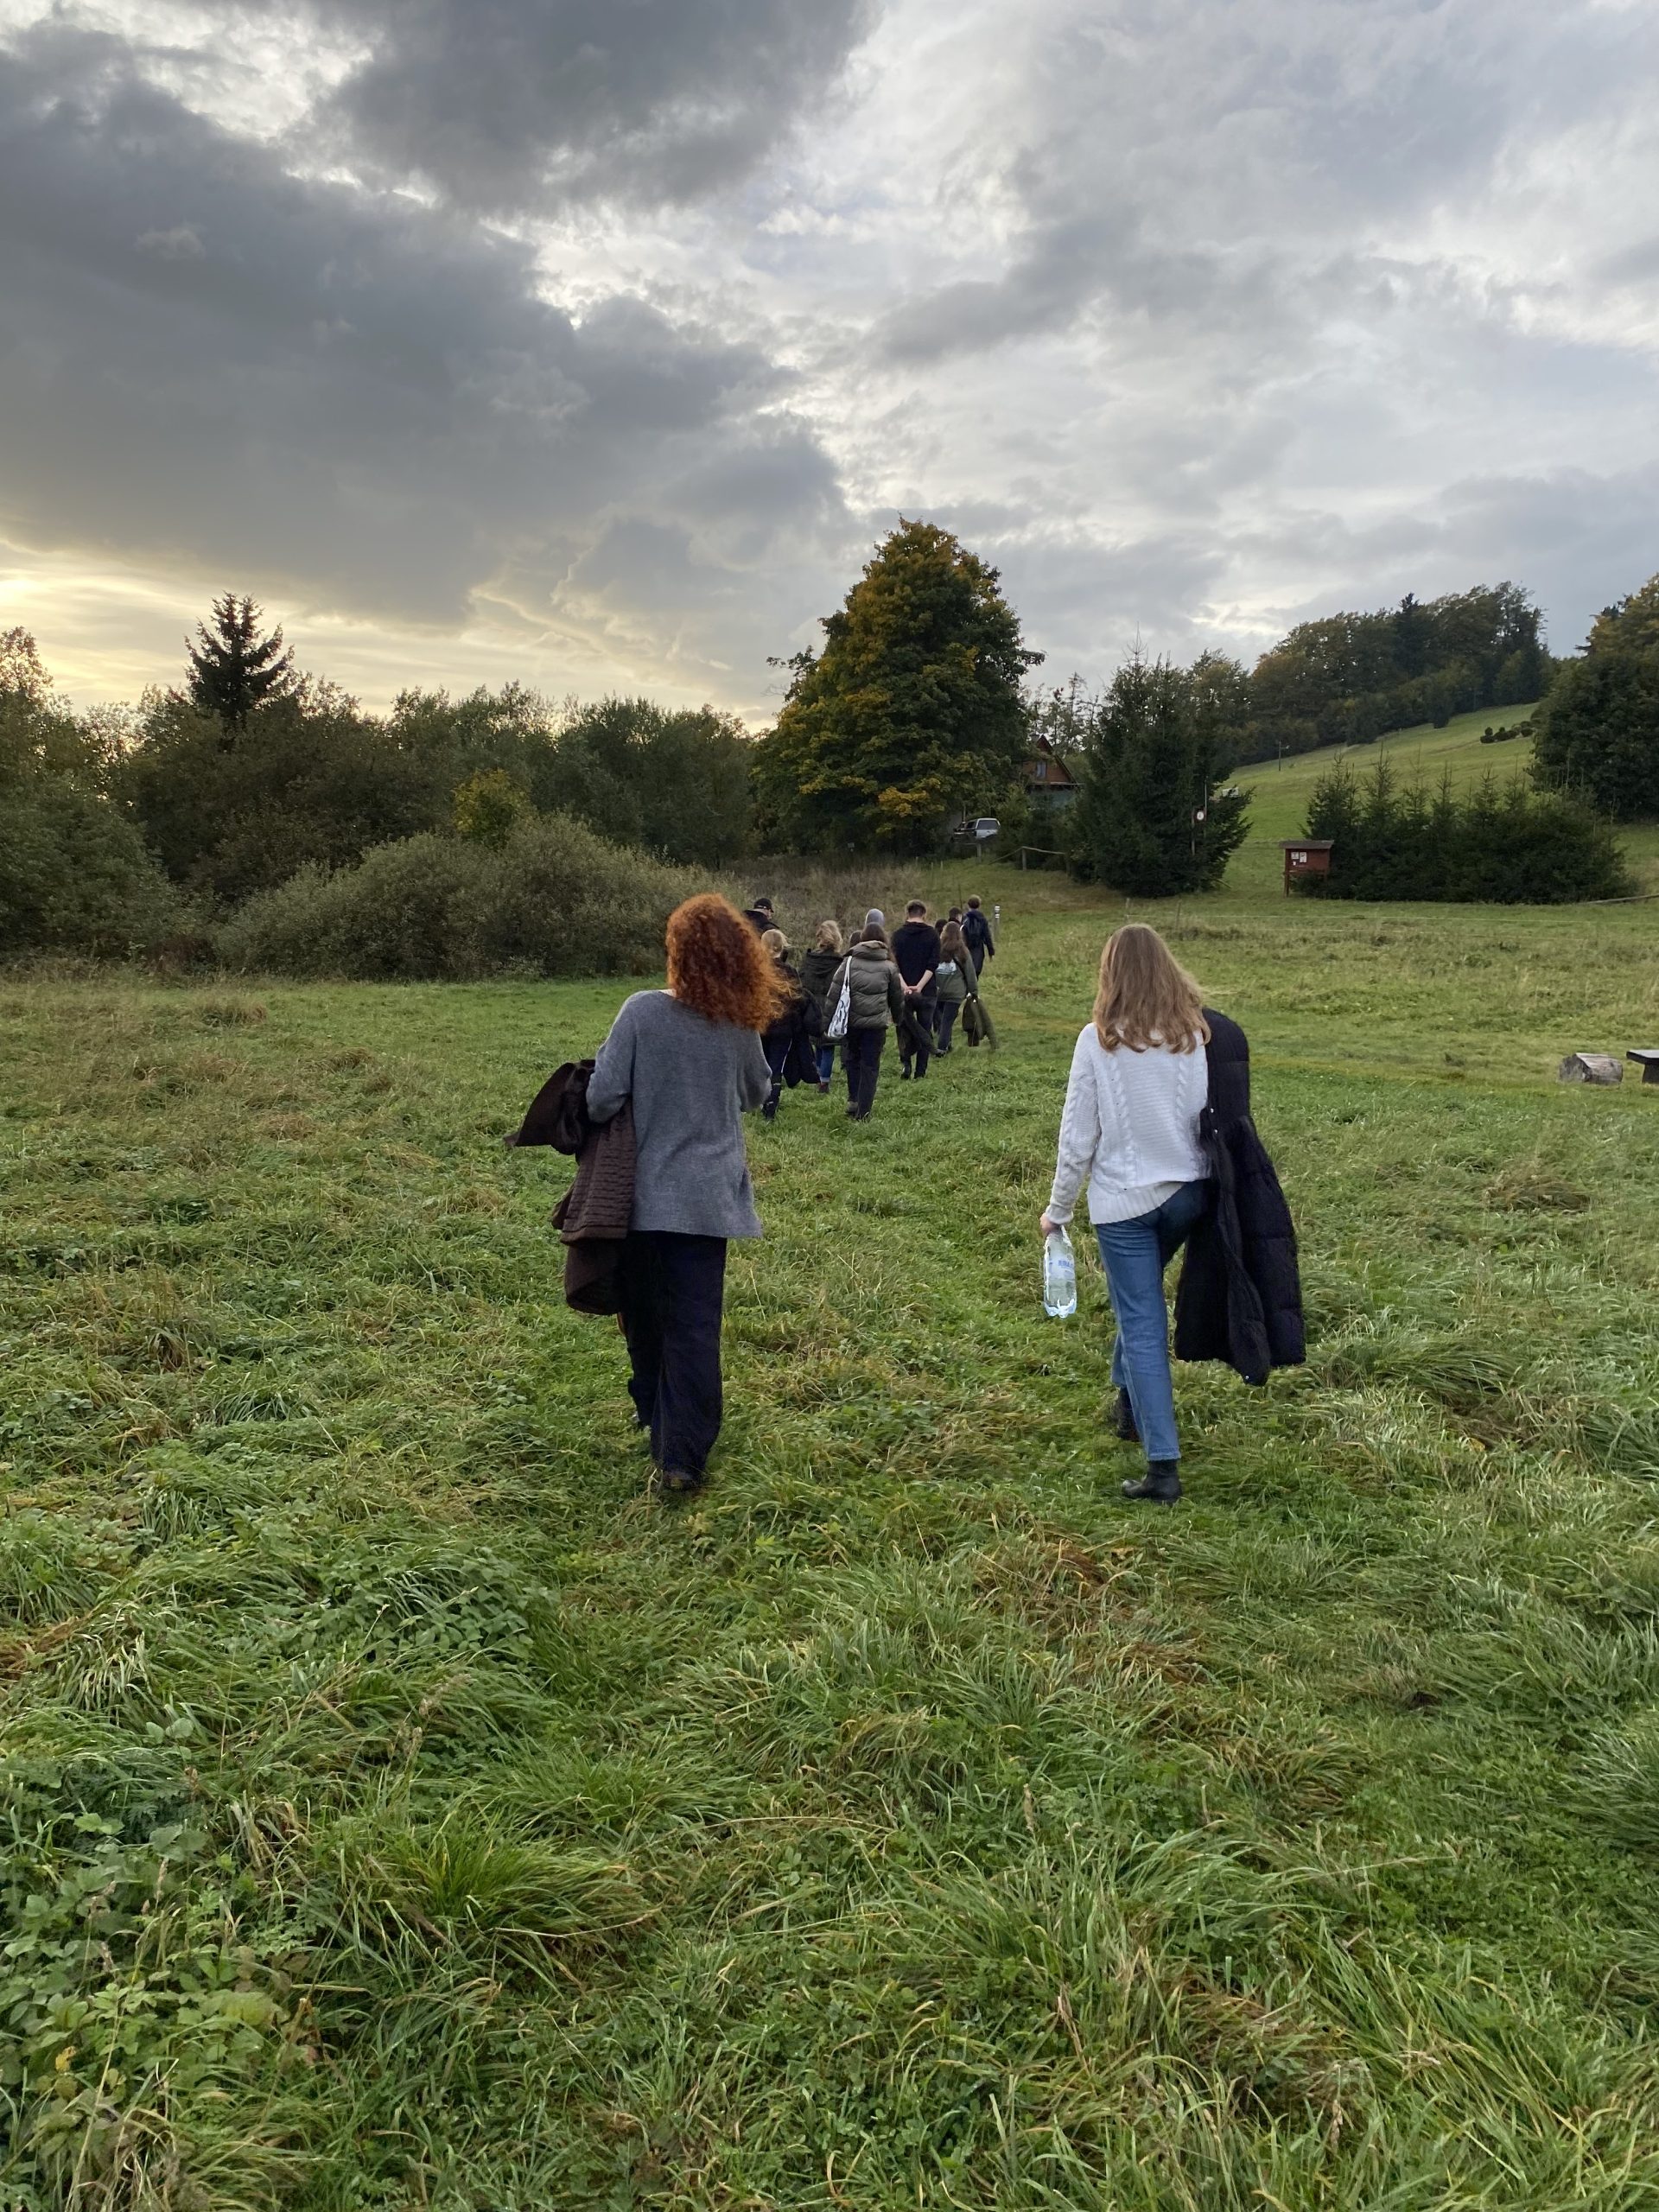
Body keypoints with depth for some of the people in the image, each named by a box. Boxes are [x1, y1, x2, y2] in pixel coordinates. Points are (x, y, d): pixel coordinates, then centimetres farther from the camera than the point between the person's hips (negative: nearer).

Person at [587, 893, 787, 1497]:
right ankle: (683, 1458, 1)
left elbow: (602, 1099, -14)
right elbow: (757, 1094, 15)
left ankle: (659, 1425, 34)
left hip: (646, 1195, -1)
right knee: (696, 1326, 3)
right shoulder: (741, 1026, -2)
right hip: (710, 1195, 2)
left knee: (645, 1317, 17)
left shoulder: (642, 1012, -13)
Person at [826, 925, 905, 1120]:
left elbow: (834, 992, -4)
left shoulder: (849, 962, 0)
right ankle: (863, 1112, 5)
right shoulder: (889, 967, 5)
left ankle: (853, 1100, 14)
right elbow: (897, 998, 15)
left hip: (851, 1021, 0)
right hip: (876, 1024, 0)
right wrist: (898, 1019, 31)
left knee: (852, 1060, 21)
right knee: (870, 1067, 6)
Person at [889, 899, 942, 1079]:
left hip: (903, 990, 0)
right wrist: (919, 987, -14)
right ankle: (920, 1073, 7)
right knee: (925, 1030, 8)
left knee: (904, 1029, 12)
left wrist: (904, 986, -16)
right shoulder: (932, 934, 0)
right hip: (927, 991, 0)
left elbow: (894, 963, -9)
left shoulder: (898, 934, 1)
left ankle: (905, 1062, -10)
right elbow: (933, 964, -10)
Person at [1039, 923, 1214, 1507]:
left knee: (1143, 1327, 2)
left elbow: (1078, 1137, -7)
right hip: (1188, 1193, 4)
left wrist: (1058, 1208, 5)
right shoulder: (1195, 1033, -4)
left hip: (1124, 1200, -3)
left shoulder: (1099, 1041, -10)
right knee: (1141, 1303, 27)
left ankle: (1164, 1466, 1)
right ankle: (1129, 1405, 40)